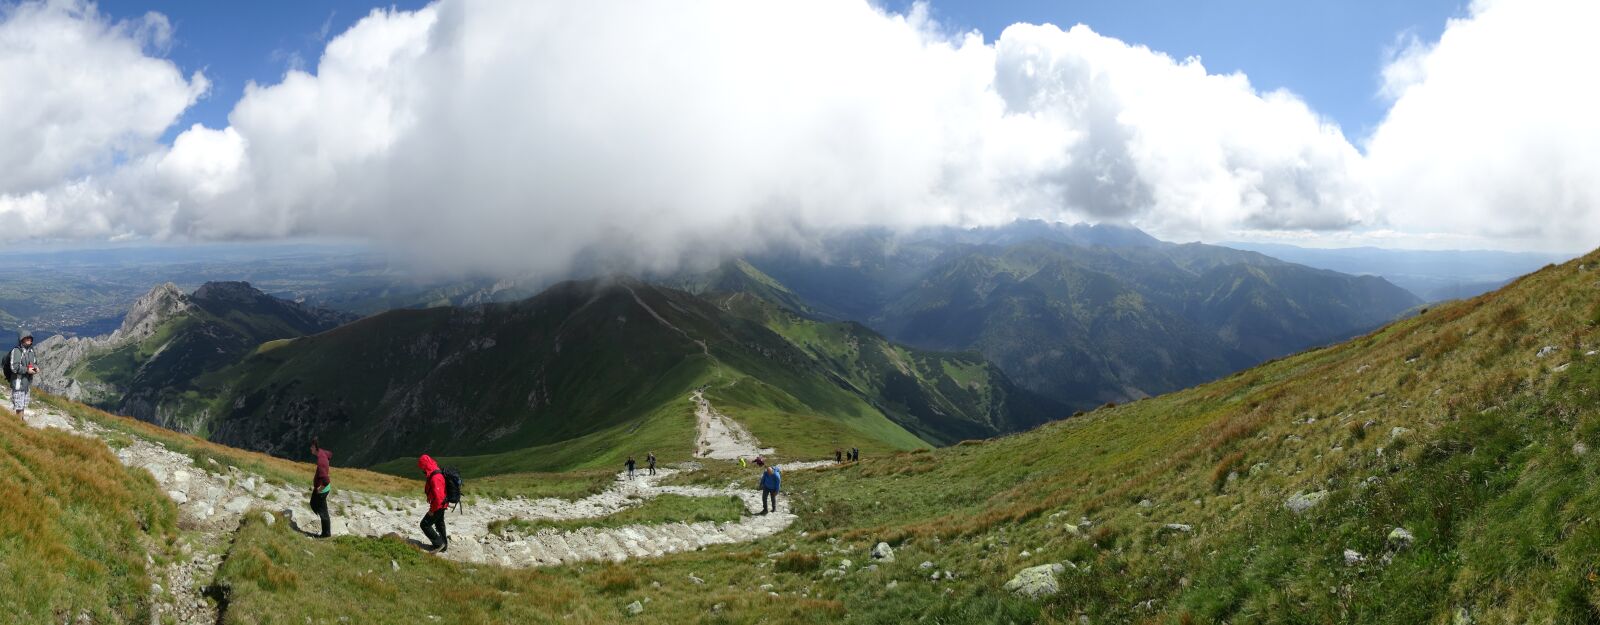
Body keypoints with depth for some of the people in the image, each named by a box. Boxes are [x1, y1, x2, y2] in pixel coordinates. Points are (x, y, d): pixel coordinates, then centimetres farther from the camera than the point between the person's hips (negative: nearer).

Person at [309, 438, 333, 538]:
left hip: (321, 489, -9)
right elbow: (330, 454, 18)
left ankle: (326, 533, 25)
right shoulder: (322, 452, -9)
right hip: (318, 487, 9)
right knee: (313, 504, 25)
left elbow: (326, 482, -39)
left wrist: (319, 490, -21)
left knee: (322, 511, 8)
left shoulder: (320, 463, -35)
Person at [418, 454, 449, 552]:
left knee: (425, 524, -2)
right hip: (441, 505, 10)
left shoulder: (435, 478, -29)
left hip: (438, 506, -10)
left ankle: (438, 543, 4)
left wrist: (432, 510, -21)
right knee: (439, 524, 21)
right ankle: (444, 545, 34)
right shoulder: (435, 473, 4)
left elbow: (438, 496, -30)